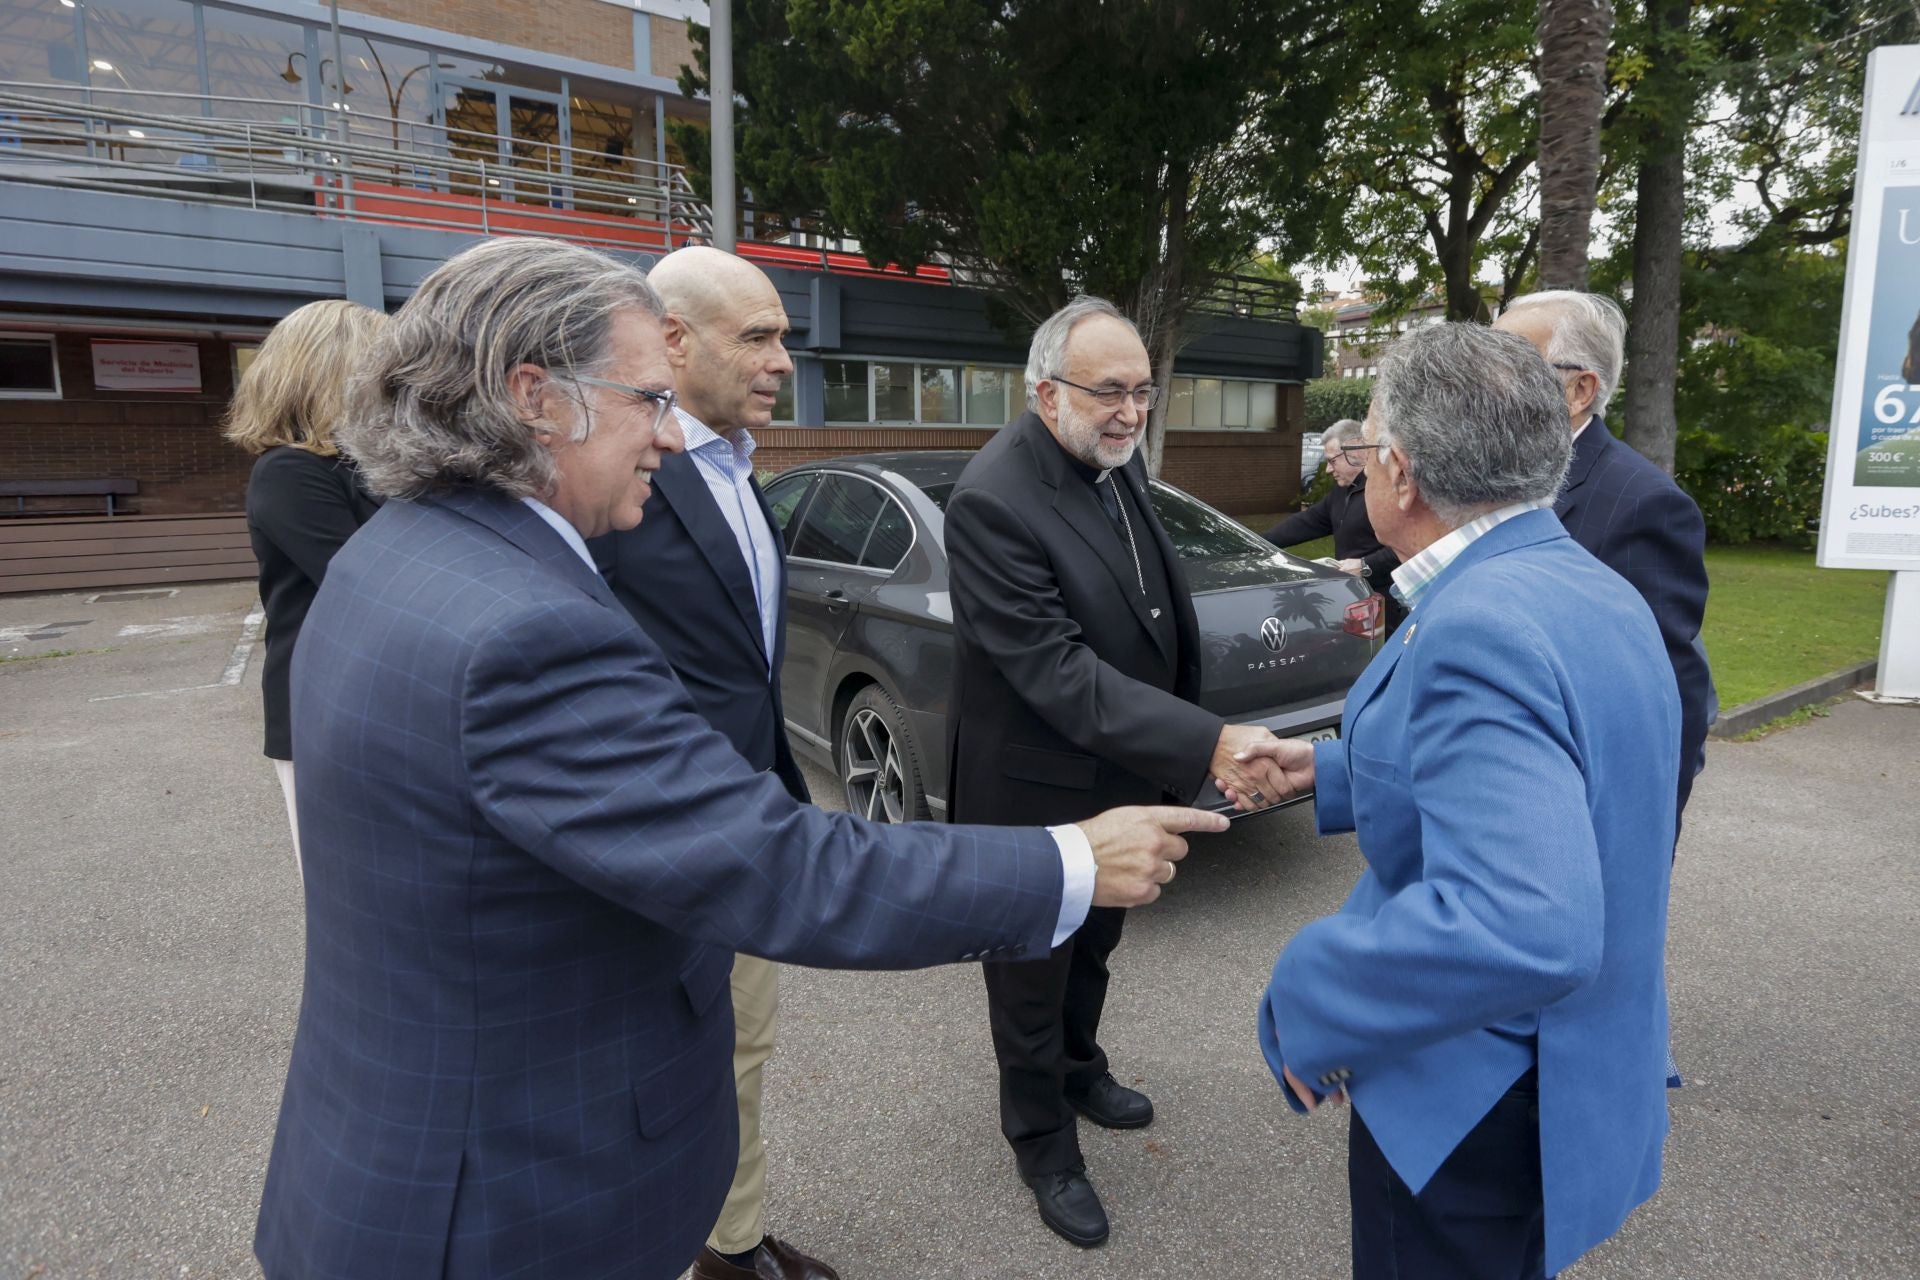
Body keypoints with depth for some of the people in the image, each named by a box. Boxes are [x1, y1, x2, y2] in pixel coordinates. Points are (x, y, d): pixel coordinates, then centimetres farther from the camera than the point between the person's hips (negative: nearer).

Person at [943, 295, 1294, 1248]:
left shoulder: (1114, 461, -1)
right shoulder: (994, 500, -28)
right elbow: (1055, 671, -32)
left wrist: (1191, 737, 11)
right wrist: (1204, 743, -37)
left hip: (1121, 775, 8)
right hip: (1039, 795, -8)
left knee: (1092, 948, 28)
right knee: (1033, 977, 15)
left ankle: (1079, 1069, 54)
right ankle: (1042, 1142, 37)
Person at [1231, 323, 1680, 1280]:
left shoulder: (1477, 629, -31)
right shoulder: (1589, 588, 0)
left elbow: (1523, 929, -40)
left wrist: (1307, 1002, -28)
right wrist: (1332, 772, 14)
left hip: (1479, 1102, -9)